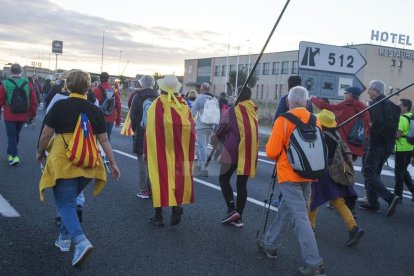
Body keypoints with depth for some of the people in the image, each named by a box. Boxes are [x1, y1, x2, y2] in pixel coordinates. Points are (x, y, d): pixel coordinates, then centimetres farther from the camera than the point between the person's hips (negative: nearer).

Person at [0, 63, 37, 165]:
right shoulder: (28, 84, -3)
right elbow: (33, 101, 0)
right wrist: (32, 114, 11)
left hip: (10, 116, -3)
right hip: (23, 116, 3)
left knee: (11, 135, 5)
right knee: (16, 135, 19)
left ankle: (14, 156, -8)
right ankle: (10, 153, 33)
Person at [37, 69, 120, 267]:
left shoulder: (59, 106, -5)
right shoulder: (95, 110, 4)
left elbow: (46, 135, -2)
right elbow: (104, 140, 6)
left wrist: (40, 152, 17)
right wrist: (113, 164, 13)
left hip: (63, 162, -4)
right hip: (87, 165, 4)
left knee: (65, 204, 0)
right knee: (71, 200, 23)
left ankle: (81, 241, -19)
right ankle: (65, 237, 30)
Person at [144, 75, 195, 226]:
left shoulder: (156, 105, -6)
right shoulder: (184, 105, 1)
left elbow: (150, 129, -8)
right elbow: (191, 130, -3)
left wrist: (146, 151, -1)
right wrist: (188, 150, 6)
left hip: (160, 151, -2)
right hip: (181, 151, 2)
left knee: (159, 176, 6)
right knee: (178, 176, 13)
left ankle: (158, 215, 10)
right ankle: (177, 207, -2)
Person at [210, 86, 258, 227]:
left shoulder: (233, 111, -5)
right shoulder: (253, 112, 11)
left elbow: (221, 130, 3)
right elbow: (252, 131, 14)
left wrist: (214, 140, 22)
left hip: (234, 151, -5)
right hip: (250, 153, 5)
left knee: (223, 179, 9)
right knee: (242, 184, 9)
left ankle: (232, 210, -5)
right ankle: (238, 217, 10)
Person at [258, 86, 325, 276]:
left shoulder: (284, 120, -13)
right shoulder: (315, 121, 3)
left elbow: (271, 152, -14)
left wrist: (277, 153, 8)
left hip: (289, 175, -6)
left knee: (300, 217, -6)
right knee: (285, 210, 20)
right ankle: (270, 244, 34)